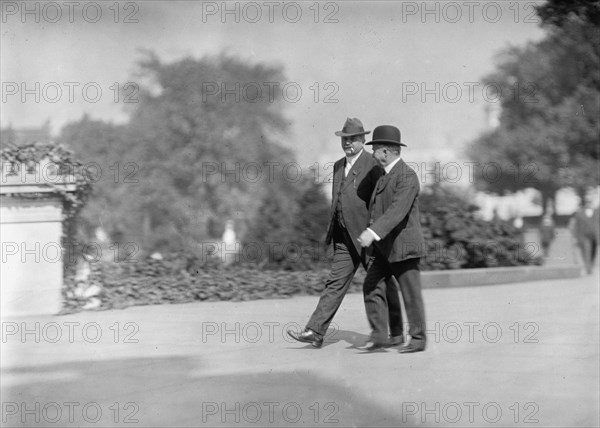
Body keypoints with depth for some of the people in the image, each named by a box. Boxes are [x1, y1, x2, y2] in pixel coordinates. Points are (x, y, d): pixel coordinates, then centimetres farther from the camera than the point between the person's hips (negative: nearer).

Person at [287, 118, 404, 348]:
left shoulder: (373, 165, -9)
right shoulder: (338, 166, 15)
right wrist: (332, 232, 19)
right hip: (345, 239, 7)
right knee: (336, 282, 1)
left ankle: (396, 334, 15)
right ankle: (315, 332, -4)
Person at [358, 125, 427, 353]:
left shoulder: (407, 176, -17)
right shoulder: (385, 175, 15)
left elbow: (398, 210, -28)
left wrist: (373, 232, -36)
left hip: (403, 246, -9)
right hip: (385, 248, 9)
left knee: (411, 294, 0)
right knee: (372, 287, 0)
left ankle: (418, 339, 9)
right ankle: (379, 335, 2)